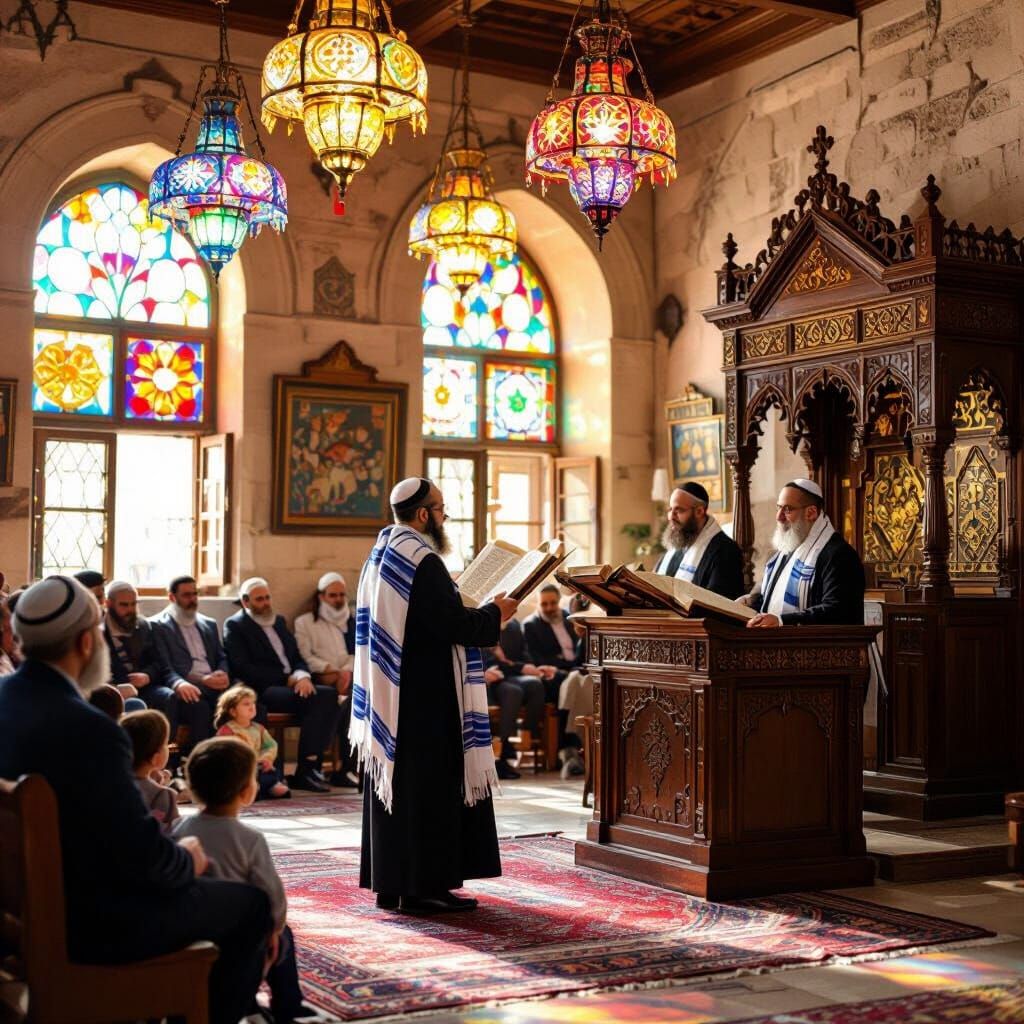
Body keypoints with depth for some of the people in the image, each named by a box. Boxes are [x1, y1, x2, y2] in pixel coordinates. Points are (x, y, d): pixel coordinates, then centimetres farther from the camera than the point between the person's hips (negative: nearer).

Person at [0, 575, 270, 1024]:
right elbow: (142, 854, -25)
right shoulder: (88, 729, -29)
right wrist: (187, 860, -4)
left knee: (199, 885, 29)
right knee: (252, 904, 10)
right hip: (93, 923, -9)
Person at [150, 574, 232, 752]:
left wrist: (223, 674, -3)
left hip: (214, 686, 5)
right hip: (188, 688, -5)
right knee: (199, 707, -38)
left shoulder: (209, 624, 26)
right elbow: (163, 666, -5)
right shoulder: (157, 625, 7)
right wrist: (179, 683, -24)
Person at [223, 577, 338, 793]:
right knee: (312, 700, -30)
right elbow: (243, 669, -9)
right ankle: (304, 772, -23)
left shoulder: (279, 621, 24)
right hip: (263, 691, -7)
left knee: (329, 694, -23)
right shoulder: (235, 626, 3)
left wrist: (302, 676, -6)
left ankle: (311, 766, -23)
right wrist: (286, 678, -13)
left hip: (290, 684, 7)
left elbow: (297, 657, 19)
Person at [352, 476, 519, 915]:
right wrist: (495, 611, -4)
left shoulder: (380, 556, 12)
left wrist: (475, 611, 20)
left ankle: (389, 881, 17)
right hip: (425, 697, -10)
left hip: (387, 693, 10)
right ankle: (421, 885, 0)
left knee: (394, 785, 12)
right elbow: (456, 625, -20)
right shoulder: (423, 562, -18)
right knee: (428, 787, -4)